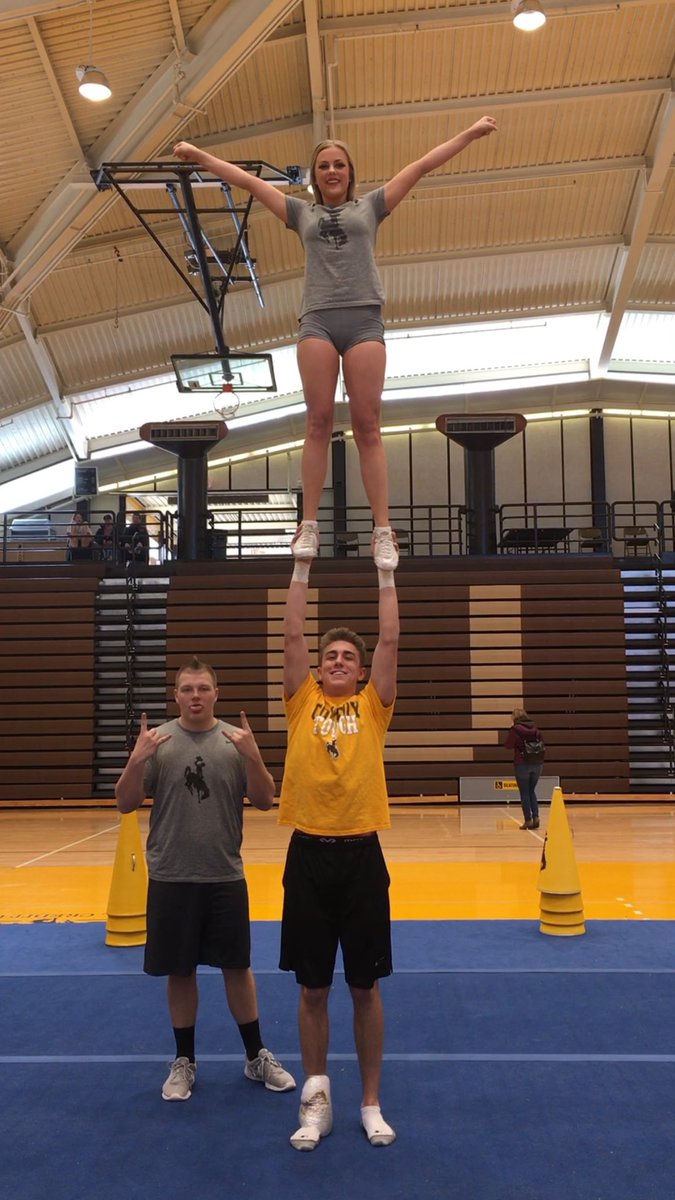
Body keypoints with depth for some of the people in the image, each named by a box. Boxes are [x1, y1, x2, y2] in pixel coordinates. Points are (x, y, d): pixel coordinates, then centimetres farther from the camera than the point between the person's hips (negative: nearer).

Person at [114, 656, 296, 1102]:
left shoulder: (236, 740, -2)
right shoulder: (158, 741, -4)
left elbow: (264, 801, -3)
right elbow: (126, 804, -5)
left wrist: (254, 758, -21)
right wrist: (137, 760, -22)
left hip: (226, 876, 1)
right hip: (171, 878, 0)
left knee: (237, 965, 11)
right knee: (180, 971, 11)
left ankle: (257, 1056, 27)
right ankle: (184, 1062, 27)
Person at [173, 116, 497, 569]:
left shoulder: (370, 206, 20)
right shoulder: (302, 212, 22)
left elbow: (423, 165, 19)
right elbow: (245, 179, 24)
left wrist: (471, 132, 18)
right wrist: (198, 154, 26)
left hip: (364, 319, -1)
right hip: (317, 320, 1)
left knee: (367, 426, -6)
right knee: (319, 422, -7)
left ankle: (383, 532, -11)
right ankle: (309, 526, -6)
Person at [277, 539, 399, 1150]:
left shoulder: (373, 706, 5)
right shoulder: (302, 702, 6)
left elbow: (390, 641, -2)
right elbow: (292, 636, -1)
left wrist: (386, 574, -3)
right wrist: (302, 567, -3)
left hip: (361, 854, 0)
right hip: (309, 854, 1)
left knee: (366, 986, 10)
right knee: (313, 987, 10)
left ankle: (372, 1103, 24)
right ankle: (316, 1101, 25)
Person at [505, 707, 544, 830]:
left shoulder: (515, 729, -10)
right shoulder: (534, 728, 5)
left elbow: (508, 745, -3)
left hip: (522, 764, -4)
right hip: (537, 763, 4)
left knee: (524, 793, 6)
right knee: (531, 791, 16)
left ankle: (528, 820, 5)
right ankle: (536, 817, 2)